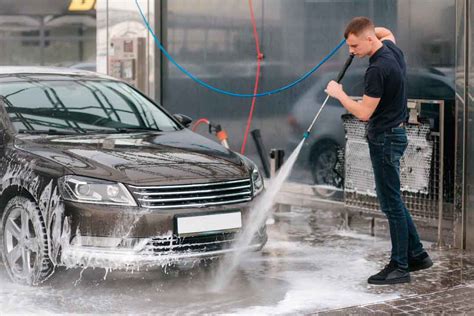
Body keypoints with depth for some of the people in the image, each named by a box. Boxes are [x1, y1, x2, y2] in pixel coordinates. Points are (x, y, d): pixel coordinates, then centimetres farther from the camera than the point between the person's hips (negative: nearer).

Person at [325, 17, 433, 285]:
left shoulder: (378, 69, -24)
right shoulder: (392, 48, 5)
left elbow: (364, 112, -21)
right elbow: (387, 33, 31)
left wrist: (339, 94, -7)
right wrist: (361, 31, 16)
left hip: (385, 139, -10)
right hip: (394, 134, 10)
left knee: (391, 203, -3)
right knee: (392, 201, 16)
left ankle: (400, 267, 4)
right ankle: (417, 255, 22)